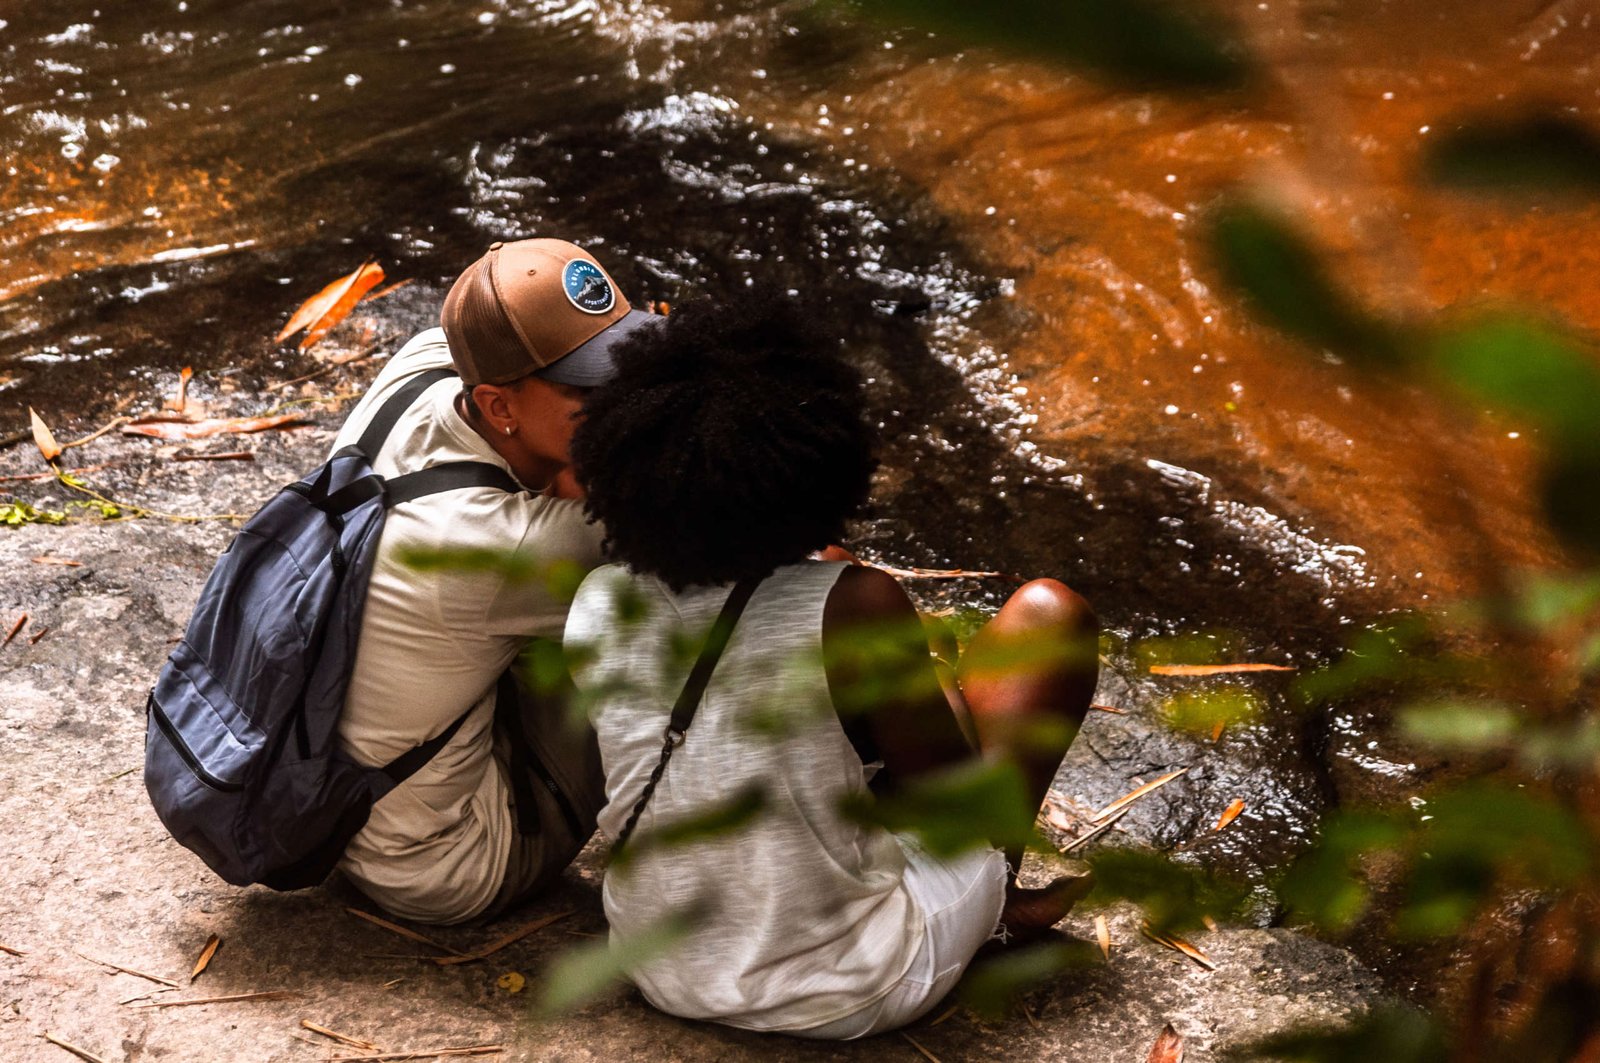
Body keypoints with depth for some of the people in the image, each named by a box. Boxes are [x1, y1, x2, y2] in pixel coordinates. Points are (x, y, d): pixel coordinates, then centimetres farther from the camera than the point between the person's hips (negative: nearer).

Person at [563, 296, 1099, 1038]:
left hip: (663, 978, 5)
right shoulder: (855, 606, -26)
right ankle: (996, 900, 23)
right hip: (851, 996, -5)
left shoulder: (596, 608, -11)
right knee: (1047, 615, 4)